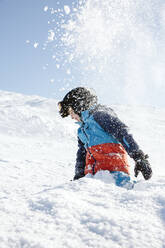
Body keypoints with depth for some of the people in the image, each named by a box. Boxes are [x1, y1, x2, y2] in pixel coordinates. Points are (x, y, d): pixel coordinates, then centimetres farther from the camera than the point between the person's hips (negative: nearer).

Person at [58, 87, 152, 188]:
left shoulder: (99, 114, 2)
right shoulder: (82, 130, 29)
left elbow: (122, 133, -9)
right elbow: (82, 153, 35)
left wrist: (140, 158, -18)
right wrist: (78, 176, 29)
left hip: (113, 158, -7)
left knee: (122, 183, -31)